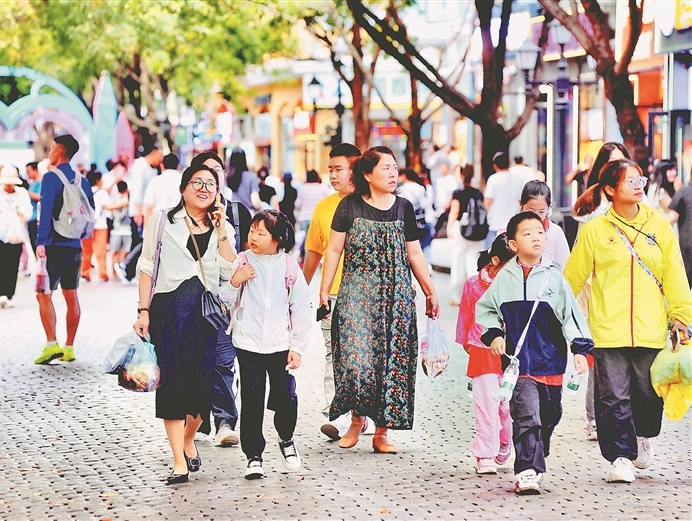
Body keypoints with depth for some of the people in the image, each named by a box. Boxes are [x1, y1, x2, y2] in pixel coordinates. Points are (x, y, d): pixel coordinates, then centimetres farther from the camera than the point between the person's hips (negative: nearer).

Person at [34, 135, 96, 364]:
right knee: (71, 295, 11)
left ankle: (52, 344, -17)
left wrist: (41, 241, -22)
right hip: (75, 246, 7)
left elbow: (46, 210, -19)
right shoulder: (82, 181, 10)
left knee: (44, 294, -5)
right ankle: (69, 347, 14)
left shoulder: (51, 177, -10)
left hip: (55, 245, -7)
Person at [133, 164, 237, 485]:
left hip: (207, 312, 2)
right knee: (173, 383, -6)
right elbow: (147, 268, 4)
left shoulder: (222, 228, 12)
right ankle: (179, 462, -3)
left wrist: (220, 230, -4)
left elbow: (230, 273, -1)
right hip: (168, 309, -2)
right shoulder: (162, 221, 6)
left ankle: (189, 440, 29)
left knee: (204, 383, 1)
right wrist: (143, 311, -3)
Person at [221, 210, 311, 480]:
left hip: (281, 345, 0)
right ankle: (253, 455, 11)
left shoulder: (289, 265, -1)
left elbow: (301, 308, 3)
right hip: (248, 344, 0)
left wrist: (297, 347, 1)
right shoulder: (241, 262, -2)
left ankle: (286, 440, 30)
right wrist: (234, 282, -18)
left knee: (286, 397, 2)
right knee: (251, 400, 1)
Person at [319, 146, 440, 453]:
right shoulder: (350, 206, 0)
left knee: (392, 362, 0)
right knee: (357, 356, -12)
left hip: (396, 296, 3)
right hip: (357, 295, -2)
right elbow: (335, 249, 3)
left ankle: (382, 432, 7)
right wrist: (324, 289, -2)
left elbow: (414, 254, 12)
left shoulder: (403, 208, 7)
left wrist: (430, 292, 11)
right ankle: (357, 419, 9)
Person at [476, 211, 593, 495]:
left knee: (548, 416, 14)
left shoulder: (554, 277, 0)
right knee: (526, 417, -13)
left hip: (551, 360, 2)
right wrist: (494, 334, 2)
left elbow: (571, 313, 0)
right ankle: (527, 472, -18)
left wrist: (580, 349, -6)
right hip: (519, 361, -2)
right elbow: (484, 309, 16)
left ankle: (536, 461, 33)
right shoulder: (505, 278, 3)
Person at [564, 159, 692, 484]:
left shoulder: (658, 225, 7)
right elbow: (573, 277, 7)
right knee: (614, 397, -3)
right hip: (608, 330, -2)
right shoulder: (595, 230, 1)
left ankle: (644, 436, 37)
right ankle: (620, 457, 6)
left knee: (649, 392, 9)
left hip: (651, 330, 2)